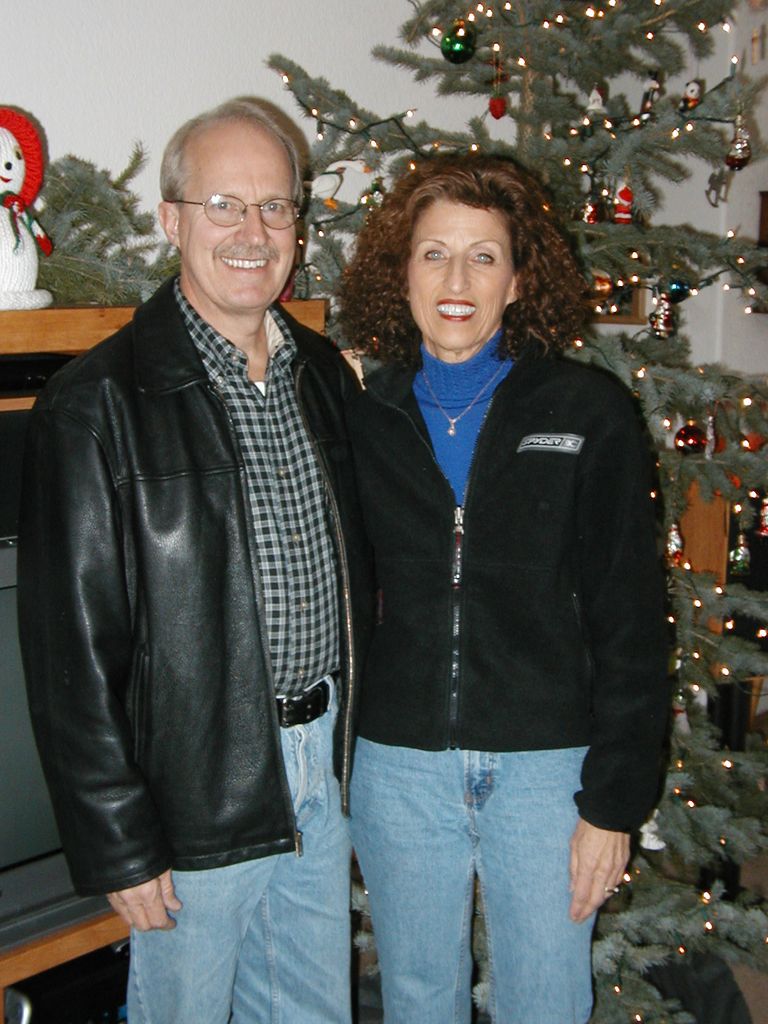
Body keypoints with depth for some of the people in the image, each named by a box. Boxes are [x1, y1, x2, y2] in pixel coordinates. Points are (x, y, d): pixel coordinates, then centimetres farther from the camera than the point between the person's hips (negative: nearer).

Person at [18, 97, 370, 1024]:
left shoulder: (324, 374, 6)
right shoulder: (97, 403, -15)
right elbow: (69, 644, -15)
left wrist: (348, 751, 12)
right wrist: (117, 841, -13)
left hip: (322, 768, 6)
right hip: (196, 795, -6)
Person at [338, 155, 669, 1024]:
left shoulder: (589, 414, -5)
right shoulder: (363, 417, 2)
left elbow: (629, 618, -5)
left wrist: (615, 800, -7)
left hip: (547, 766, -2)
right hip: (396, 766, 2)